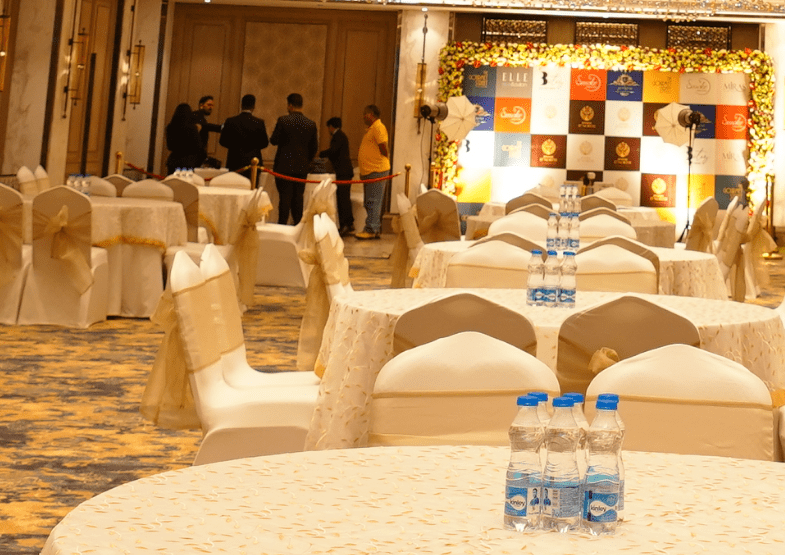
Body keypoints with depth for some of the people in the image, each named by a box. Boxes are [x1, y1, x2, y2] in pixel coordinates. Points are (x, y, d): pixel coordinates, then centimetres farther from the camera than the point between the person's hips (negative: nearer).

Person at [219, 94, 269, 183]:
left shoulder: (230, 121, -3)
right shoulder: (259, 123, -7)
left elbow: (223, 142, 1)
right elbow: (264, 144, -1)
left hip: (234, 163, 1)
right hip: (253, 163, -1)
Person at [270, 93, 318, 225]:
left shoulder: (283, 120, -9)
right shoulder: (311, 124, 2)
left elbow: (274, 140, -4)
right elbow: (314, 147, 7)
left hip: (284, 165, -3)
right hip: (302, 168, 3)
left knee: (285, 196, -1)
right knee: (298, 198, 8)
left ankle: (282, 224, -1)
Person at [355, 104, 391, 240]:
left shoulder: (378, 128, -12)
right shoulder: (371, 129, 20)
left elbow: (384, 149, -17)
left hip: (377, 171, -11)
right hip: (369, 172, 11)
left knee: (373, 202, -10)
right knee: (370, 203, 12)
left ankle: (371, 230, -11)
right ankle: (375, 230, 16)